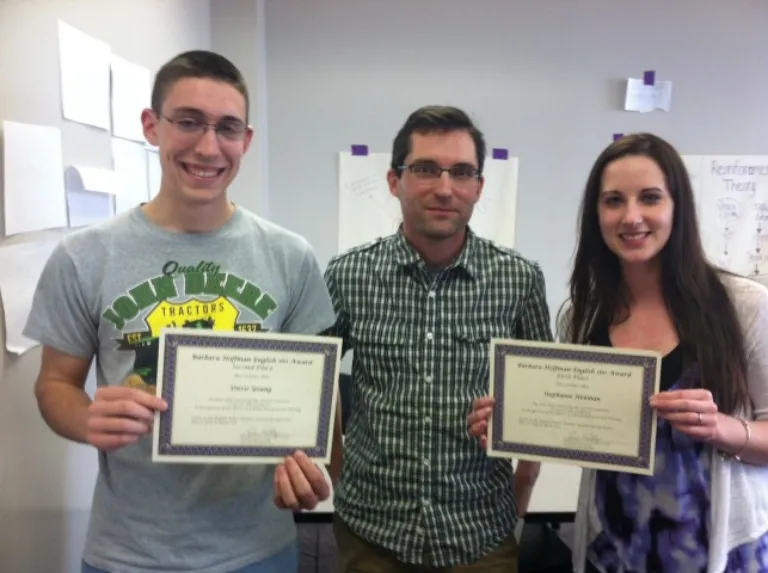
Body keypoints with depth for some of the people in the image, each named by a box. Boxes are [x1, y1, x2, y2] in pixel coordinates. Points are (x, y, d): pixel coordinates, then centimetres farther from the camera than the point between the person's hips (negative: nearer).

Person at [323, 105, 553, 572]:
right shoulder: (348, 275, -8)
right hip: (371, 525, 0)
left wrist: (521, 496, 2)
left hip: (482, 532, 0)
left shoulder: (521, 279, -8)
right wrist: (332, 471, -1)